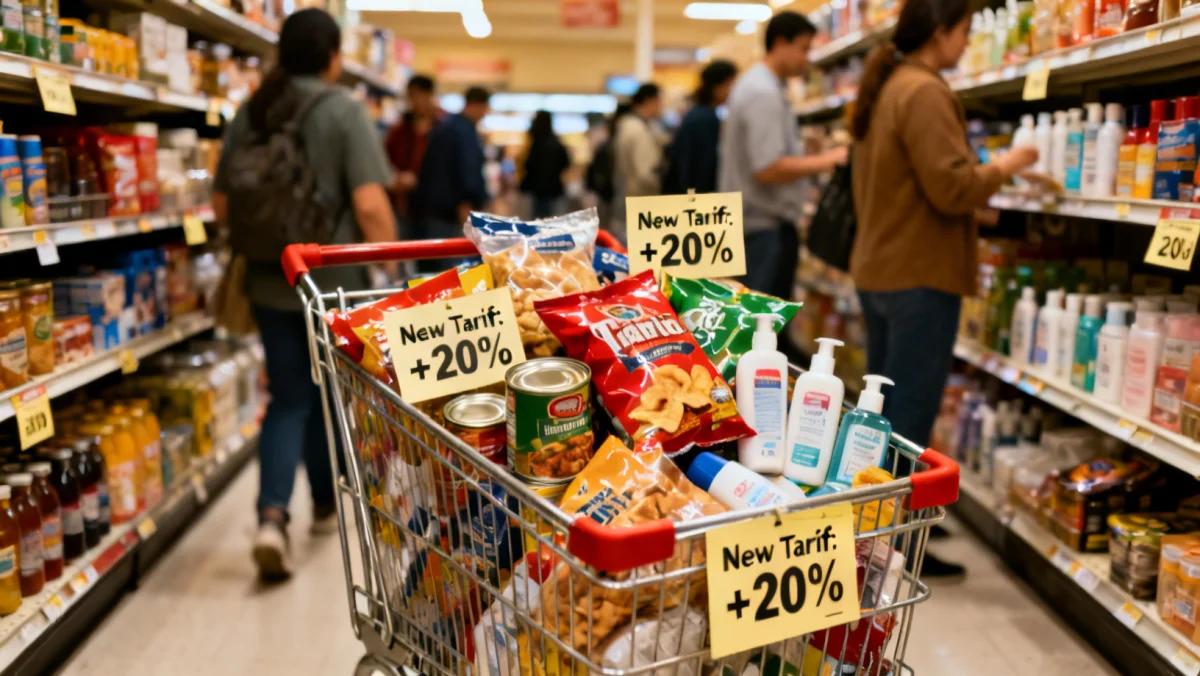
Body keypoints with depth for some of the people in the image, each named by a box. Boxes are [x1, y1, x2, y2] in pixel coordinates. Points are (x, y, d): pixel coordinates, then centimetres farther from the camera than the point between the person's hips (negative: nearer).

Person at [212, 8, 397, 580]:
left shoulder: (248, 114, 7)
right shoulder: (344, 111, -8)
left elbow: (222, 203, 11)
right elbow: (370, 205, -18)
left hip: (270, 281, 4)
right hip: (335, 280, -3)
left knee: (289, 398, 9)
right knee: (328, 393, 15)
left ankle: (273, 515, -9)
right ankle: (325, 506, 32)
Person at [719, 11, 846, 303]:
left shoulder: (753, 83, 15)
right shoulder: (764, 93, -18)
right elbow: (768, 169, -25)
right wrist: (826, 160, -17)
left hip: (751, 222, 10)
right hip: (766, 226, -10)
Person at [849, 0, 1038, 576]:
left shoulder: (883, 88, 15)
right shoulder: (924, 92, -16)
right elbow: (953, 188, -21)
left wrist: (979, 190, 18)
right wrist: (1005, 166, -4)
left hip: (877, 269, 10)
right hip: (919, 276, -10)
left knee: (883, 408, 17)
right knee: (909, 417, -2)